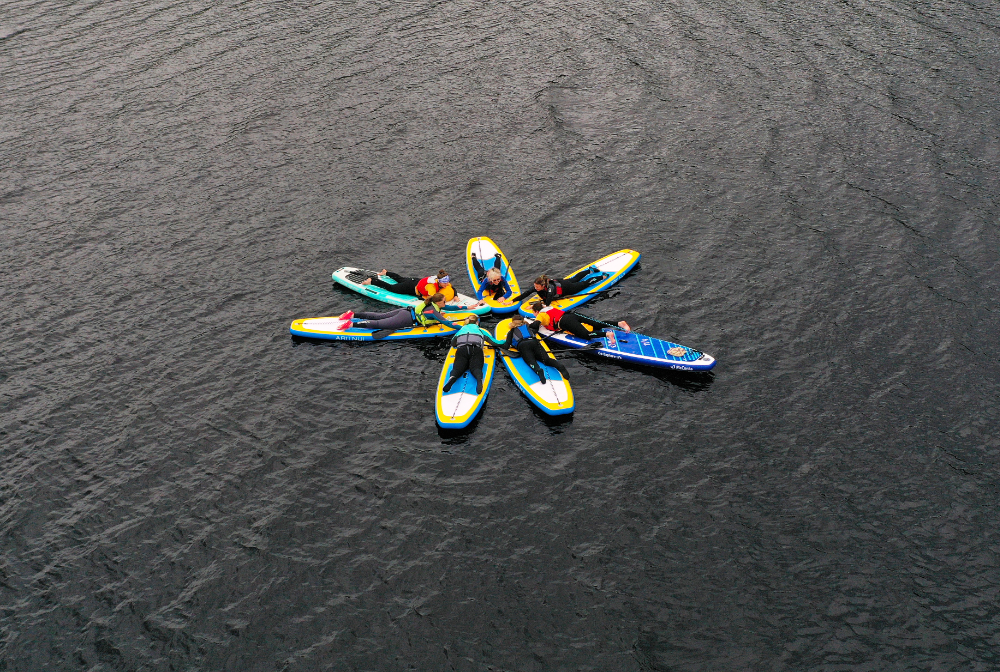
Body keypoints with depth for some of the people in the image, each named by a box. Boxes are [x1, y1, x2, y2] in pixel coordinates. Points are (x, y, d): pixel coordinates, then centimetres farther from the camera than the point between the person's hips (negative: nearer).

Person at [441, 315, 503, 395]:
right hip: (476, 349, 0)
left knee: (458, 367, -9)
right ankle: (479, 379, -49)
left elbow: (453, 343, 43)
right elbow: (495, 343, 31)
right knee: (476, 367, -14)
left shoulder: (462, 329, 37)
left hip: (461, 349, 1)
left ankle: (452, 378, -44)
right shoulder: (480, 330, 34)